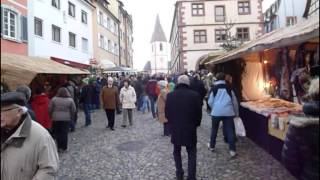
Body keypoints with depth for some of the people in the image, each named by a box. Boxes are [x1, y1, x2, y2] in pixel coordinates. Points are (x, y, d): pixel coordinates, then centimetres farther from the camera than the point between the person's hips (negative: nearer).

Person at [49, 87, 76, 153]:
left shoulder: (54, 99, -3)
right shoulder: (70, 100, -5)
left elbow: (50, 109, 1)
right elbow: (73, 110, -2)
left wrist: (51, 116, 15)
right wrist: (71, 117, 13)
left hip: (56, 118, 1)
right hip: (66, 119, -1)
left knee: (57, 132, 11)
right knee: (64, 133, 5)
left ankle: (59, 147, 14)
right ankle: (63, 148, 12)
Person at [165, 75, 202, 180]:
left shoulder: (170, 95, -6)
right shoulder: (195, 95, -10)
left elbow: (166, 113, 0)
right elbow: (199, 113, -4)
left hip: (175, 128, 2)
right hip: (190, 129, -1)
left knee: (177, 151, 22)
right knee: (192, 153, 13)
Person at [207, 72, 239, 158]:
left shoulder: (214, 88, 4)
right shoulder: (229, 88, 6)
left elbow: (210, 102, 3)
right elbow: (234, 101, 9)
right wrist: (236, 112, 19)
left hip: (216, 112, 0)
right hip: (228, 112, 0)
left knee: (214, 129, 15)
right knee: (230, 130, 2)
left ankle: (211, 146, 29)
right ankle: (232, 150, -1)